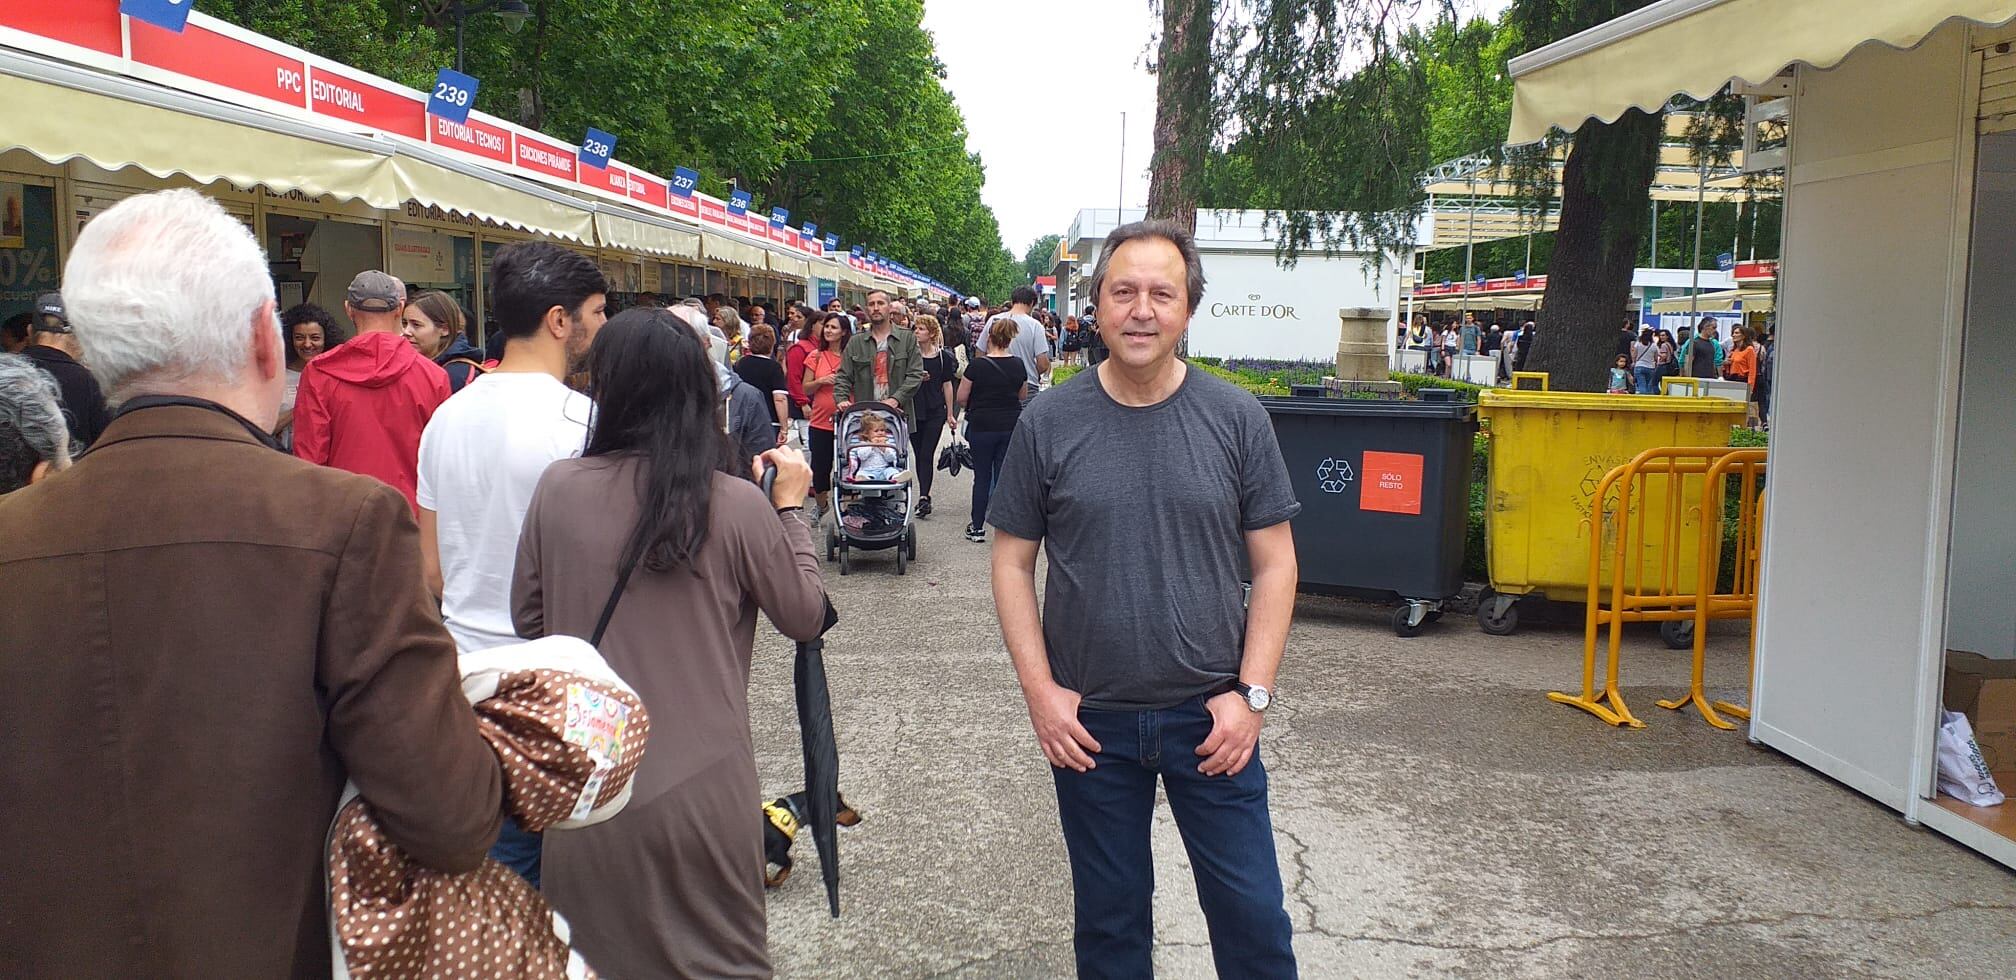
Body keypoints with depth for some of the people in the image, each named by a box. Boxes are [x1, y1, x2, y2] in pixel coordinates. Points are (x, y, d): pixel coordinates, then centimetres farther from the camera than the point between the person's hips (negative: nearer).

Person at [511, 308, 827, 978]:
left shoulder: (558, 488, -8)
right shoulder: (736, 503, -14)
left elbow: (527, 619, 5)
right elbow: (806, 617, -1)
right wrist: (789, 506, 7)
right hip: (700, 786, -2)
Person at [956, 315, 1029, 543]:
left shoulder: (978, 366, -11)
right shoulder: (1018, 365, 0)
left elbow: (962, 398, -6)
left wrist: (972, 408, 14)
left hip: (982, 426, -3)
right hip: (1011, 426, 3)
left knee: (982, 477, 7)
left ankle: (977, 527, 14)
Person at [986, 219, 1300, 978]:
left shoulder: (1237, 419, -4)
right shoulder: (1048, 424, -4)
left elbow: (1274, 564, -1)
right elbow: (1012, 561, 1)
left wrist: (1252, 694, -8)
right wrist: (1039, 689, -6)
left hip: (1210, 715, 0)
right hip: (1088, 719, 1)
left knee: (1253, 914, 8)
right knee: (1109, 918, 16)